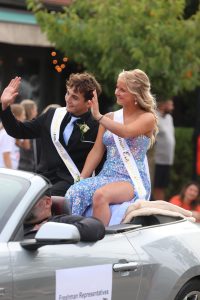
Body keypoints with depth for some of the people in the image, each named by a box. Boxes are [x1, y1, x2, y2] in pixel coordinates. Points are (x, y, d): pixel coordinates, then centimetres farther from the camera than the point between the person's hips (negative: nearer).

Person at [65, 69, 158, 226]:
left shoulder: (147, 118, 0)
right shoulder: (109, 118, 15)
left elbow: (126, 132, -21)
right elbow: (96, 152, 11)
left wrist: (98, 116, -22)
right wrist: (81, 179, -1)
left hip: (133, 181, -5)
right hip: (107, 176, 5)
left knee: (100, 195, -36)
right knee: (74, 192, -27)